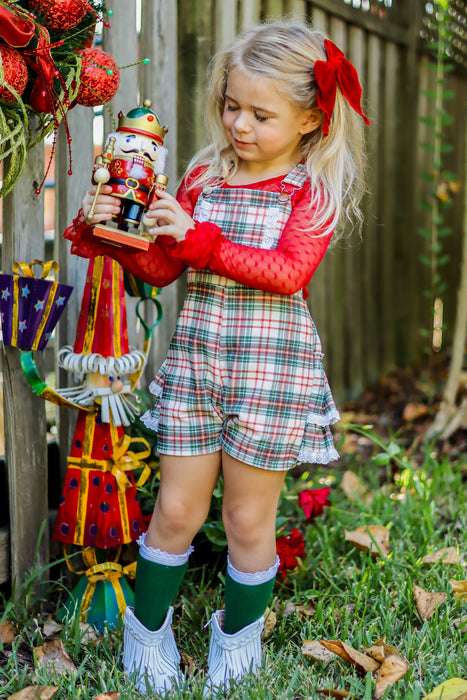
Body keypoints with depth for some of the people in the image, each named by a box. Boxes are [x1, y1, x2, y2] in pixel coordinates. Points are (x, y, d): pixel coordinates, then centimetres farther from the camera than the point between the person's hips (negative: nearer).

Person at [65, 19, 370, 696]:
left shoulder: (313, 190, -3)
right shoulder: (204, 177, 8)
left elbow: (289, 272, -19)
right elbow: (161, 267, 10)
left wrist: (200, 239, -24)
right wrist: (108, 233, -7)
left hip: (272, 364, -3)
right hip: (195, 356, 3)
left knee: (248, 519, 9)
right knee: (177, 509, 8)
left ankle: (238, 640, 32)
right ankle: (148, 630, 29)